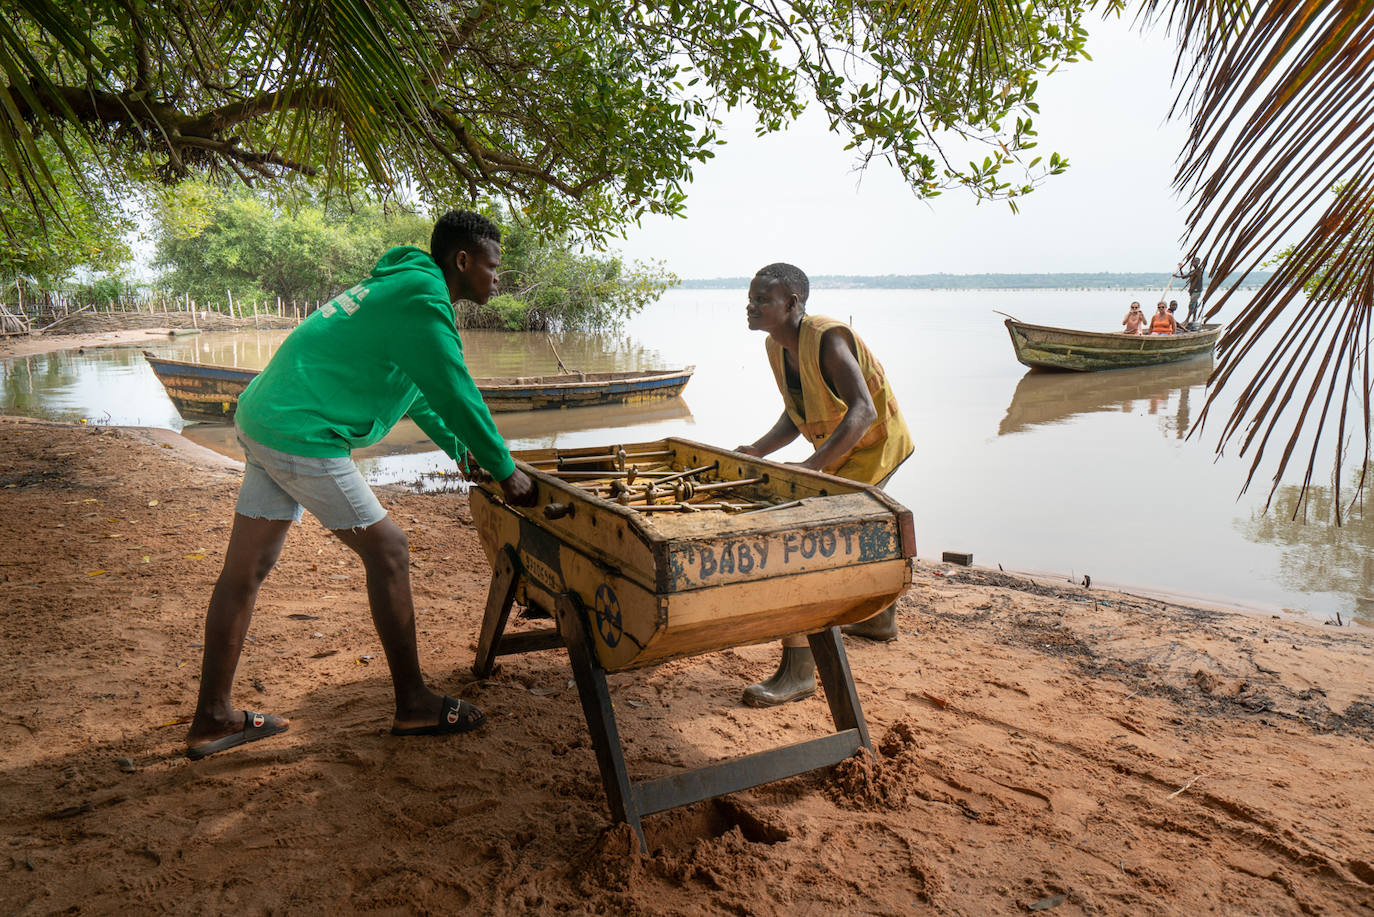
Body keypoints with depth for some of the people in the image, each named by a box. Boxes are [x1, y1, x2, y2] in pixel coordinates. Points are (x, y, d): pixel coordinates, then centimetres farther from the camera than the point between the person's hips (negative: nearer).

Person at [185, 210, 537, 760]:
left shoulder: (400, 284, 20)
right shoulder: (422, 300, -12)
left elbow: (415, 389, 29)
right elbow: (457, 396, -12)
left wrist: (460, 449, 34)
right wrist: (505, 471, -1)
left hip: (263, 421, 10)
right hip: (302, 435, -10)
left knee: (244, 570, 11)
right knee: (386, 551, -2)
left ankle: (212, 720, 21)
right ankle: (414, 706, 9)